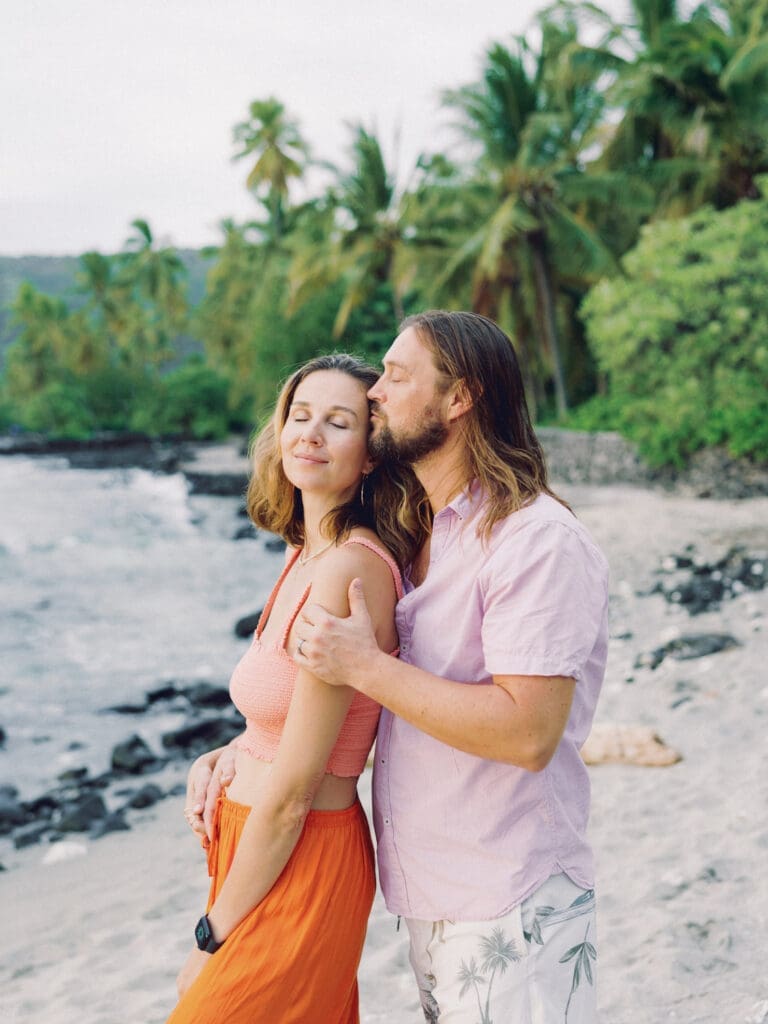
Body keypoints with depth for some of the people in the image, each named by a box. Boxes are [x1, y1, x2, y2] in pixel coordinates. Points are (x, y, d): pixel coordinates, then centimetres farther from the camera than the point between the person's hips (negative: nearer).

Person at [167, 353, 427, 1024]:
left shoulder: (349, 569, -24)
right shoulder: (309, 554, 5)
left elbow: (290, 795, -21)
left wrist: (212, 941, -12)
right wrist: (217, 762, 1)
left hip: (296, 866, -9)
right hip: (251, 844, 9)